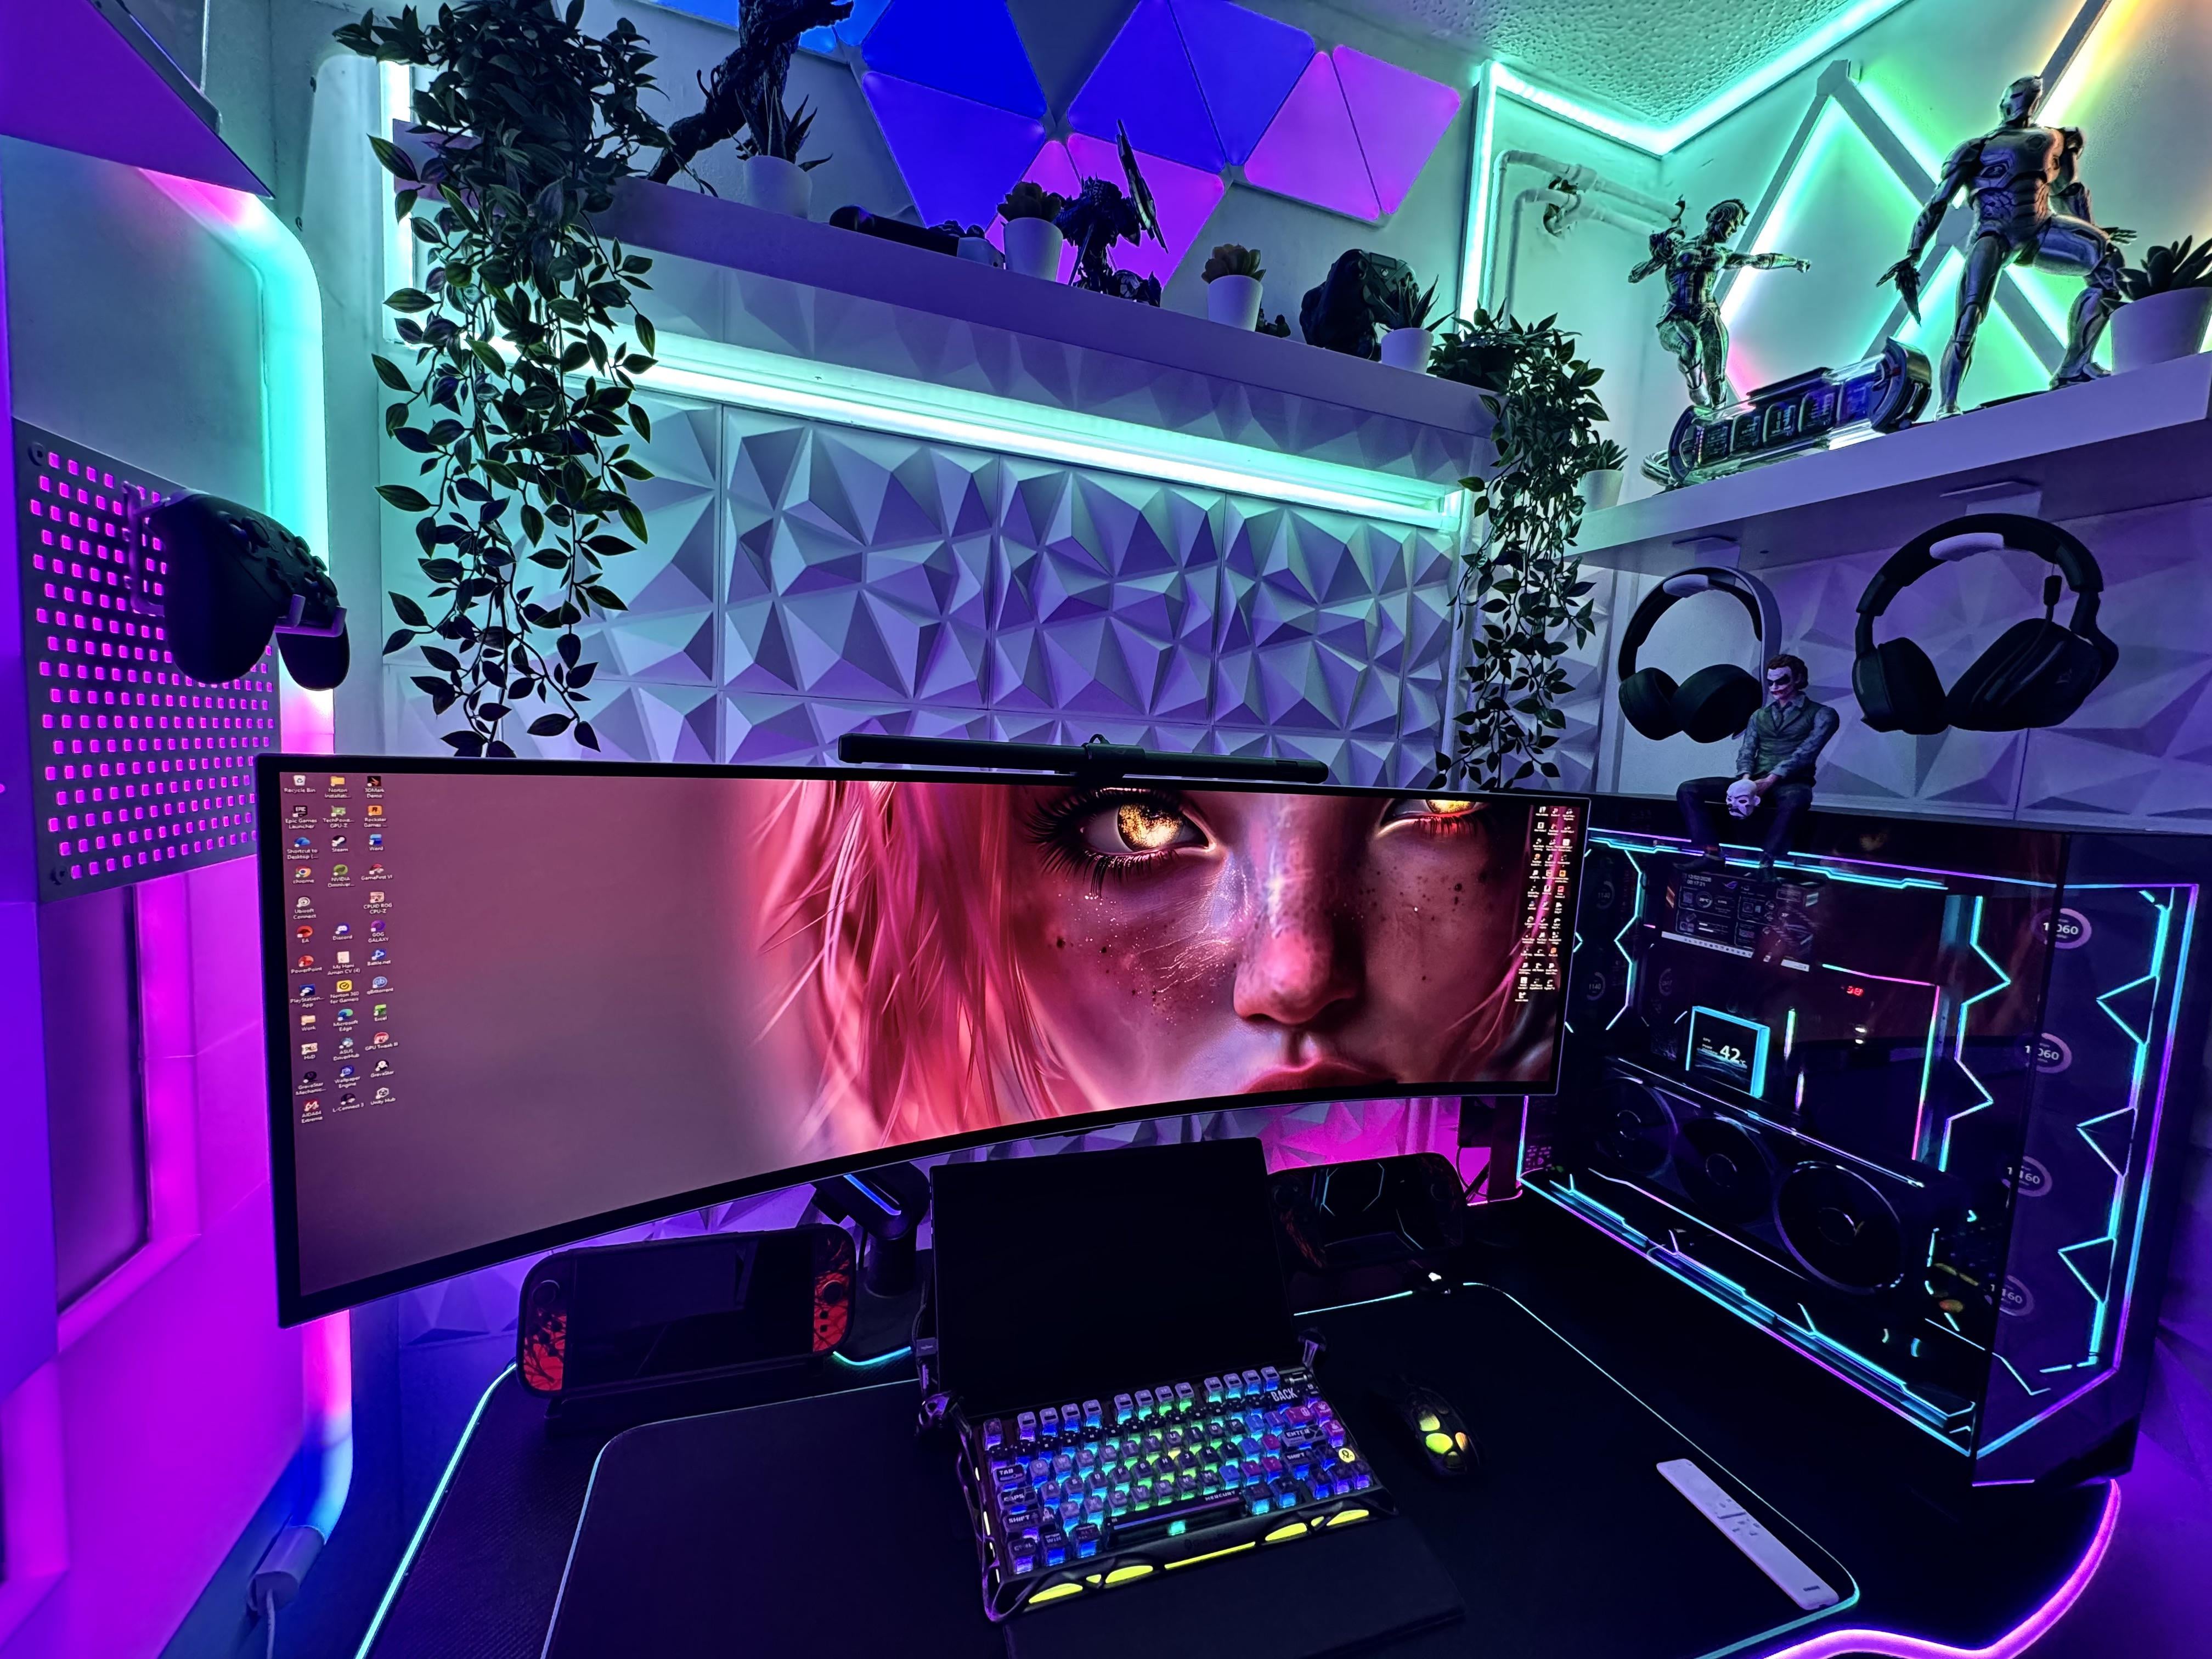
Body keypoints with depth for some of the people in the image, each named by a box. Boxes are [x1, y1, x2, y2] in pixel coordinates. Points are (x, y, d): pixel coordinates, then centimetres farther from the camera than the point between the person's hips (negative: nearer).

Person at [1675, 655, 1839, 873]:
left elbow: (1806, 752, -9)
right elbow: (1746, 752, 10)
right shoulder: (1759, 715, 21)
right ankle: (1712, 854, -20)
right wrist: (1746, 779, -12)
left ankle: (1765, 864, -35)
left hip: (1791, 784, -5)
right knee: (1688, 790, -16)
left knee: (1795, 800, -44)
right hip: (1754, 782, 5)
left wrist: (1770, 780, -21)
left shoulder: (1821, 714, 7)